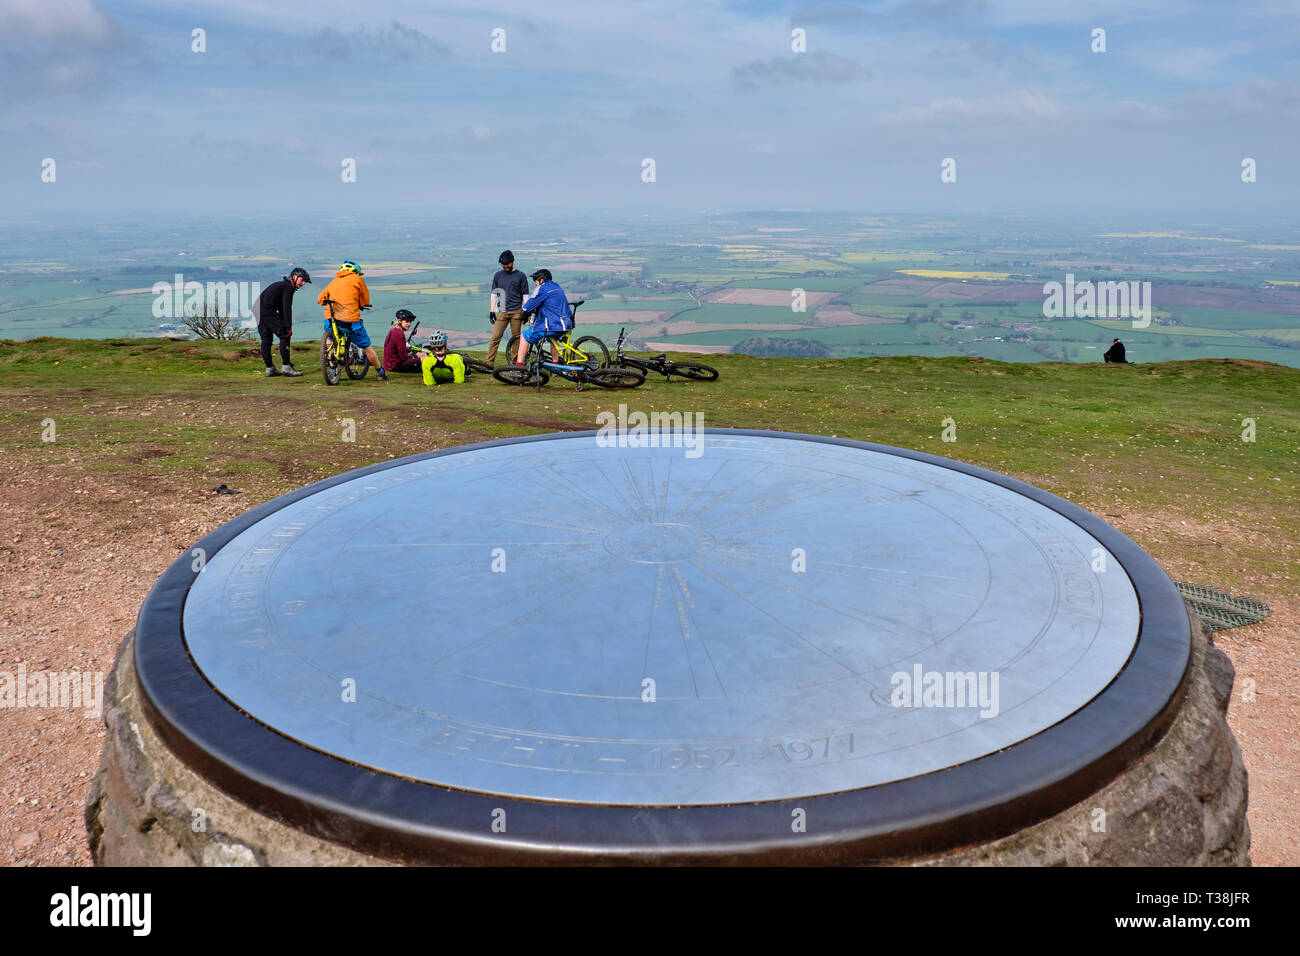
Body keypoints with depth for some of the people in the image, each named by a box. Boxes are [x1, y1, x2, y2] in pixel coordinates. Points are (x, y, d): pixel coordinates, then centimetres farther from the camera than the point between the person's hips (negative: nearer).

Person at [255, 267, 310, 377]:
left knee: (266, 339, 13)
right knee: (285, 335, -7)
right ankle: (286, 366, -9)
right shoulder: (288, 287, -6)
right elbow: (287, 308, -14)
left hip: (258, 310, 10)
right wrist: (288, 328, -14)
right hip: (267, 311, -10)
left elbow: (281, 309, 26)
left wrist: (284, 326, 23)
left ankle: (269, 368, 17)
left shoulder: (282, 285, 25)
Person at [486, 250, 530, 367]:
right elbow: (494, 294, 14)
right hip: (502, 312, 1)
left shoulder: (520, 276, 5)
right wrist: (491, 311, 7)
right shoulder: (498, 276, 11)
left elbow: (525, 295, 7)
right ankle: (489, 363, -9)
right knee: (495, 337, -7)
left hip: (516, 312, -1)